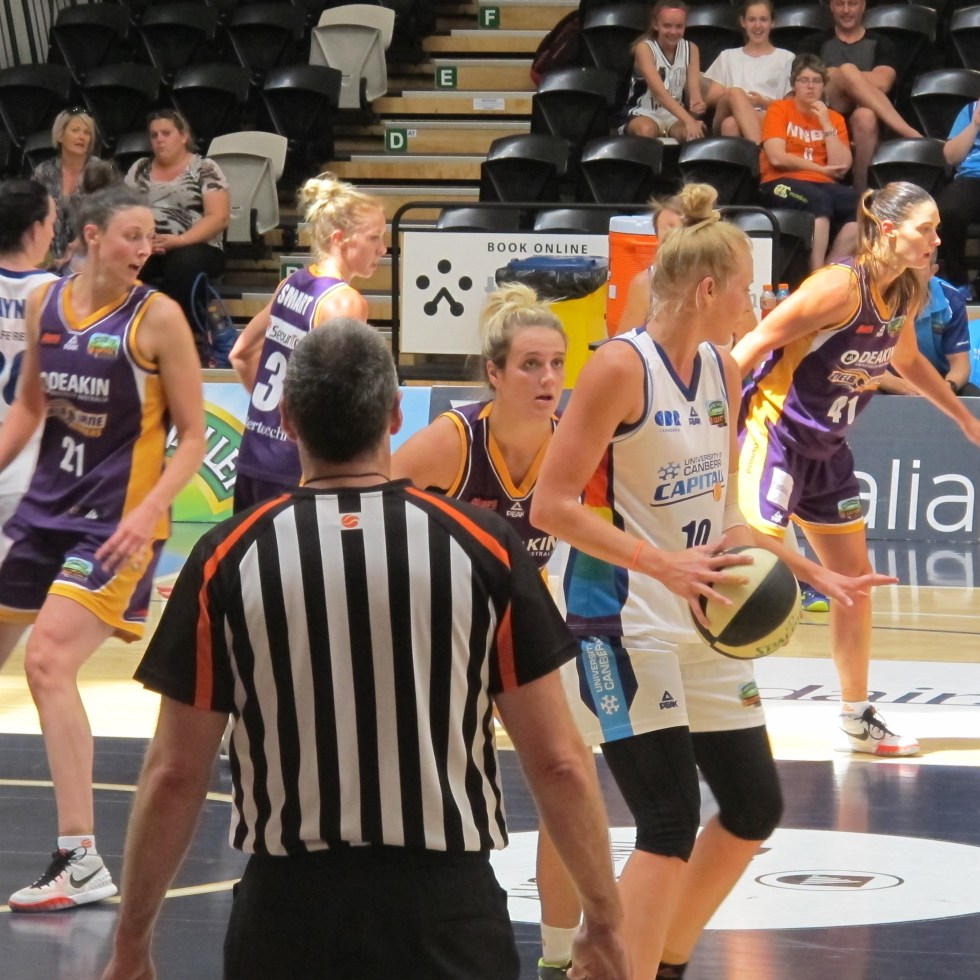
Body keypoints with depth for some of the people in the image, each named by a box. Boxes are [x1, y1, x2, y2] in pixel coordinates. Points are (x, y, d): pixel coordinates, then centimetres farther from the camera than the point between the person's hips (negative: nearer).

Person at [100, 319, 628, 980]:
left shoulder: (228, 558, -4)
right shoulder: (484, 546, -5)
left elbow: (174, 776, -1)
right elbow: (558, 762, -4)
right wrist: (605, 923, 7)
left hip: (287, 910, 0)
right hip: (445, 909, 0)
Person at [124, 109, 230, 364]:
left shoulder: (205, 169, 6)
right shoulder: (140, 169, 19)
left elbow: (219, 218, -4)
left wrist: (177, 241, -17)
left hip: (195, 248, -3)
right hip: (146, 249, 3)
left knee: (184, 264, -39)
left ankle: (192, 343, -31)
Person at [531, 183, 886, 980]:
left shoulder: (721, 371, 8)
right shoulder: (622, 367, -16)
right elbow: (552, 506, -19)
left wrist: (812, 574, 13)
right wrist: (663, 565, -26)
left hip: (704, 623, 8)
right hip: (625, 628, -8)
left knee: (755, 808, 13)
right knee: (671, 826, -12)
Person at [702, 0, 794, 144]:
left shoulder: (786, 58, 22)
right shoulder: (727, 56, 29)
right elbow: (709, 98, 18)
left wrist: (764, 103, -8)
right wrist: (728, 95, -5)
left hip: (767, 121, -2)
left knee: (731, 124, -38)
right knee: (735, 93, -37)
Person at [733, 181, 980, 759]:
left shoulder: (904, 295, 2)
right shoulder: (842, 287, -24)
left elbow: (908, 360, 23)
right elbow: (755, 344, -23)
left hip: (826, 449, 9)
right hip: (775, 435, -9)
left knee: (855, 582, 12)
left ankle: (858, 721, 23)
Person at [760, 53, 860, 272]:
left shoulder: (834, 118, 16)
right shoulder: (779, 110, 7)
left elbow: (841, 168, 3)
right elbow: (777, 158, -5)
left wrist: (826, 124, -2)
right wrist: (820, 169, -1)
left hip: (823, 186, 4)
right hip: (782, 184, -4)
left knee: (857, 203, -28)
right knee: (818, 200, -37)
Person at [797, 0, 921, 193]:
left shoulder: (880, 45, 17)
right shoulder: (814, 44, 21)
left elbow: (881, 83, -4)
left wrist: (828, 74, -2)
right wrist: (842, 74, -9)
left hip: (867, 125, 0)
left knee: (865, 116, -39)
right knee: (847, 70, -29)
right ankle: (910, 135, -37)